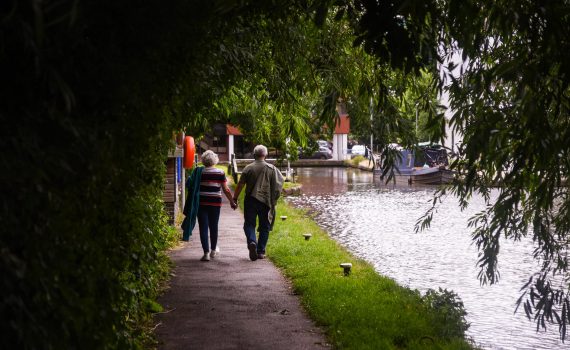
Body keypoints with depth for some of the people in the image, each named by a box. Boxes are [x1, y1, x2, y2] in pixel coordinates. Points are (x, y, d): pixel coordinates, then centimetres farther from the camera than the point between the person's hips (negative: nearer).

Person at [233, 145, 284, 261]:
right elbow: (280, 181, -1)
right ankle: (261, 251, 10)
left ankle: (252, 242, -20)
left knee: (249, 224, 8)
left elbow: (240, 185, -2)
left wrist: (235, 199, 7)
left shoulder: (248, 168, -2)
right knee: (264, 227, 10)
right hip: (266, 200, 1)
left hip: (250, 200, 0)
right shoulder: (271, 168, -1)